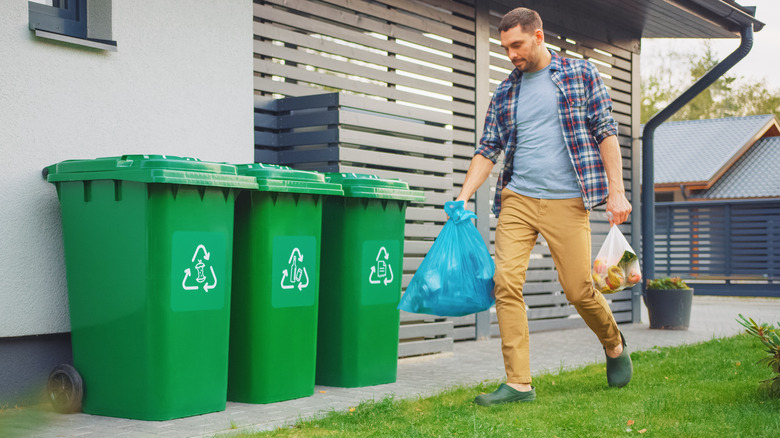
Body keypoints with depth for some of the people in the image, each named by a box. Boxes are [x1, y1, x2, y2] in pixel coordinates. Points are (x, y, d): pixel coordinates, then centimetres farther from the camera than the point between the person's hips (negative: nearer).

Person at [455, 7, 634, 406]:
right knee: (506, 282, -10)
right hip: (516, 199, 3)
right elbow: (488, 150, 12)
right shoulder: (505, 93, 13)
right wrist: (463, 196, -2)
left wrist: (617, 191, -6)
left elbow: (606, 131, 2)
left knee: (578, 289, -3)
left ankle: (615, 347, 29)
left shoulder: (580, 74, 5)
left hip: (566, 201, -3)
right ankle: (519, 383, -5)